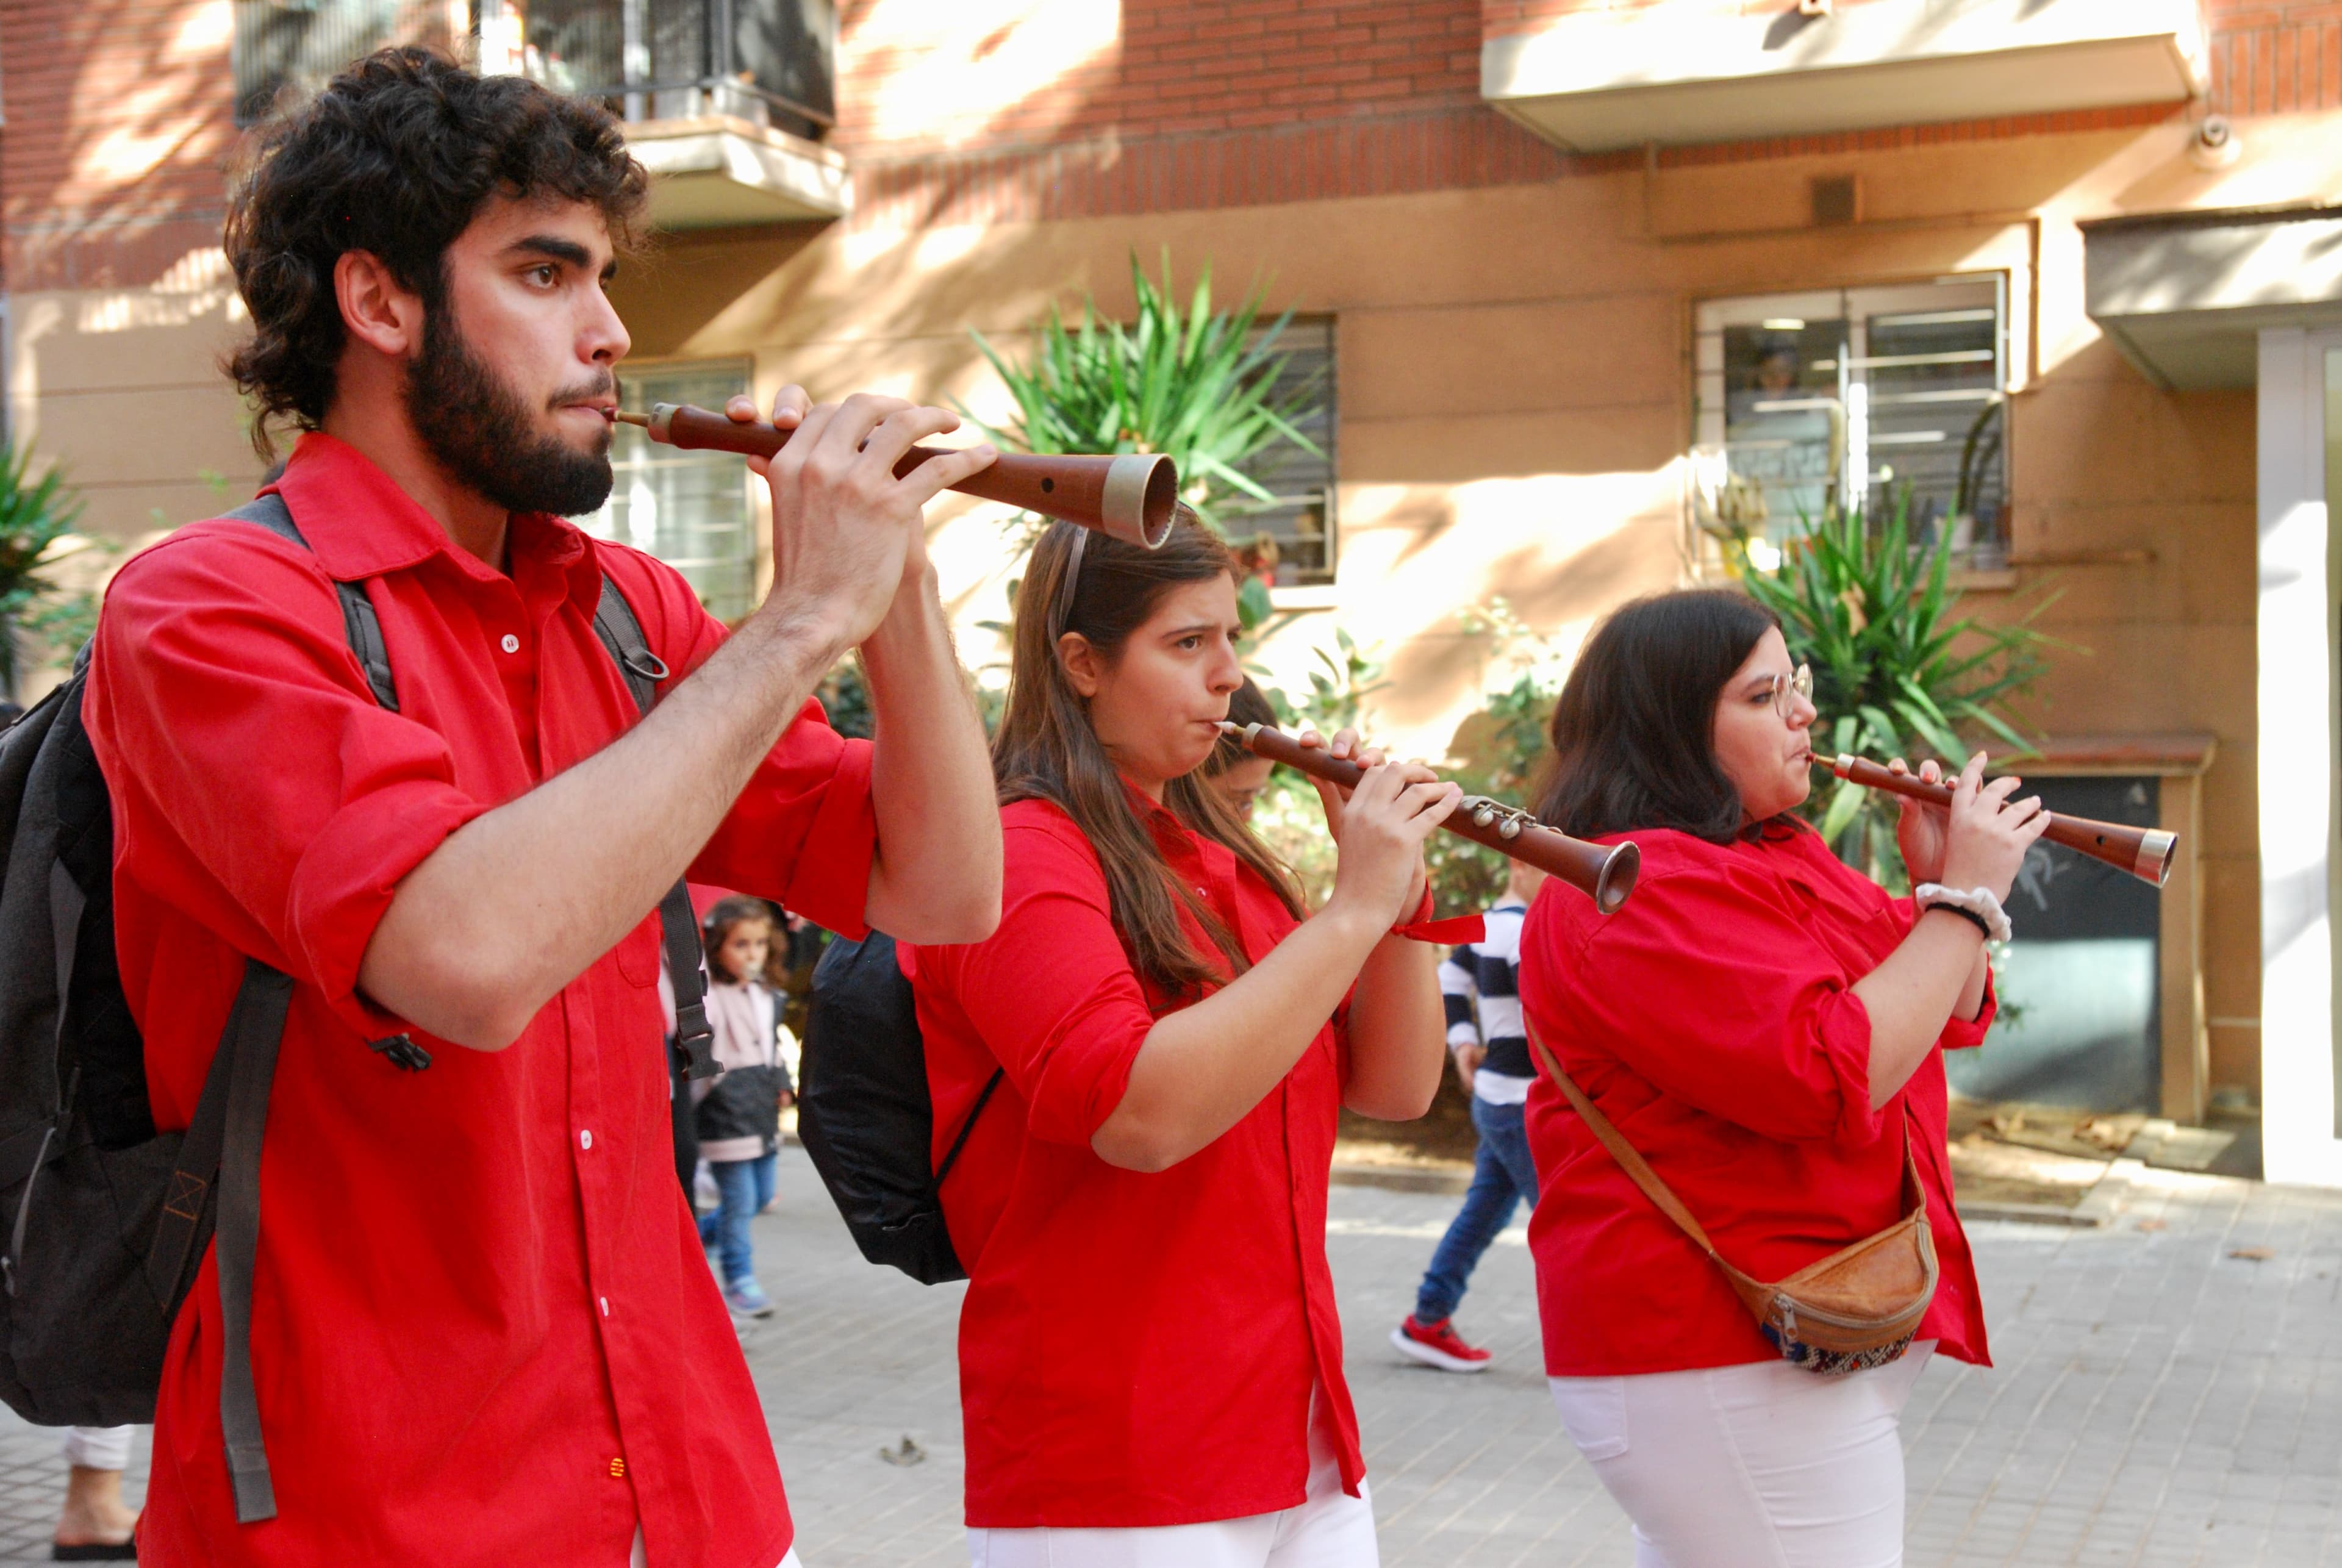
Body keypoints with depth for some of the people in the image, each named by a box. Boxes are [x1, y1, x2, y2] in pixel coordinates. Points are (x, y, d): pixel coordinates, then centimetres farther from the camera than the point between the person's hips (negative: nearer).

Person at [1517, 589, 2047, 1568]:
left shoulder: (1783, 859, 14)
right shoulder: (1640, 889, -19)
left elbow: (1955, 1017, 19)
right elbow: (1836, 1076, -27)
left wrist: (1941, 877, 1)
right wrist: (1964, 899, -18)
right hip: (1730, 1367, -10)